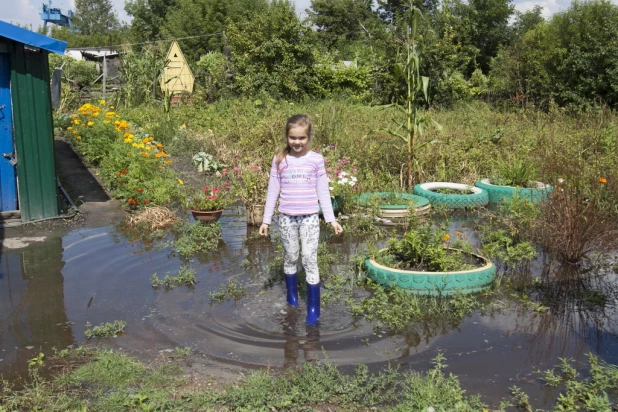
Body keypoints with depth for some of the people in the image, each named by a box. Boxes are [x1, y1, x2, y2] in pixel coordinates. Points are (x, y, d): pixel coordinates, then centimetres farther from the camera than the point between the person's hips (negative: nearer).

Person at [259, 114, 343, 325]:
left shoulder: (316, 159, -2)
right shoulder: (279, 160, 0)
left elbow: (323, 192, 3)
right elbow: (272, 192, 5)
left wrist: (331, 219, 1)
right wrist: (266, 219, 6)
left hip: (310, 217, -1)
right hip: (286, 217, 1)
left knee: (310, 260, -4)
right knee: (290, 258, 13)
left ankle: (313, 308, 4)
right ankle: (292, 297, 31)